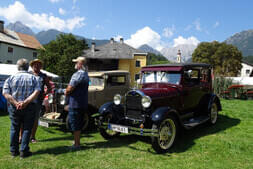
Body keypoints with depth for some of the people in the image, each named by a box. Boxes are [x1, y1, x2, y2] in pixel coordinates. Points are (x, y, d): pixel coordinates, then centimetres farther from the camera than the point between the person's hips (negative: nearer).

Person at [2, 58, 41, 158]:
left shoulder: (10, 78, 4)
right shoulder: (33, 78, 2)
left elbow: (5, 93, -8)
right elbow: (37, 92, -12)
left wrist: (16, 103, -14)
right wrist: (25, 102, -17)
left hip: (14, 107, 2)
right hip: (29, 107, -1)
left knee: (14, 129, 14)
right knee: (27, 129, 8)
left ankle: (13, 151, 23)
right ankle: (24, 151, 10)